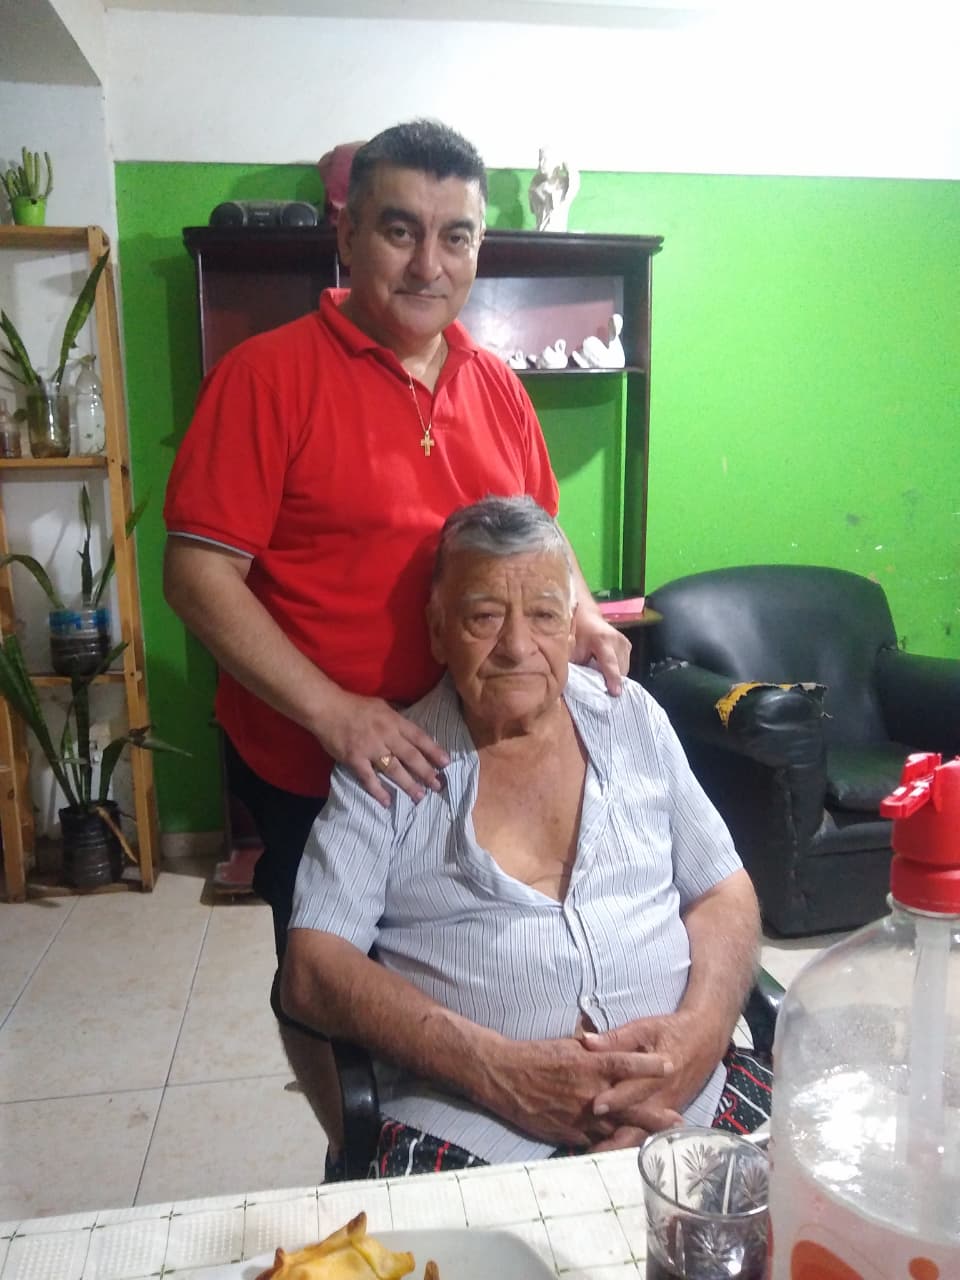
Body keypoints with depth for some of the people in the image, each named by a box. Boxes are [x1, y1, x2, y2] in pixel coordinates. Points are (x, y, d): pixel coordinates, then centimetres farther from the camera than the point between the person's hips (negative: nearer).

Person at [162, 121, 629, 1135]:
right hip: (313, 773, -4)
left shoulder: (498, 387, 5)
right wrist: (335, 712, -25)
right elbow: (198, 574, -17)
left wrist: (583, 621, -6)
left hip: (477, 759, 5)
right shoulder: (269, 374, -12)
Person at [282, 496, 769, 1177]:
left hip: (686, 1093, 3)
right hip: (468, 1126, -3)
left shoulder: (631, 717, 11)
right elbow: (311, 972, -5)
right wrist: (500, 1070, -17)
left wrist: (701, 1029, -8)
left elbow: (725, 895, 13)